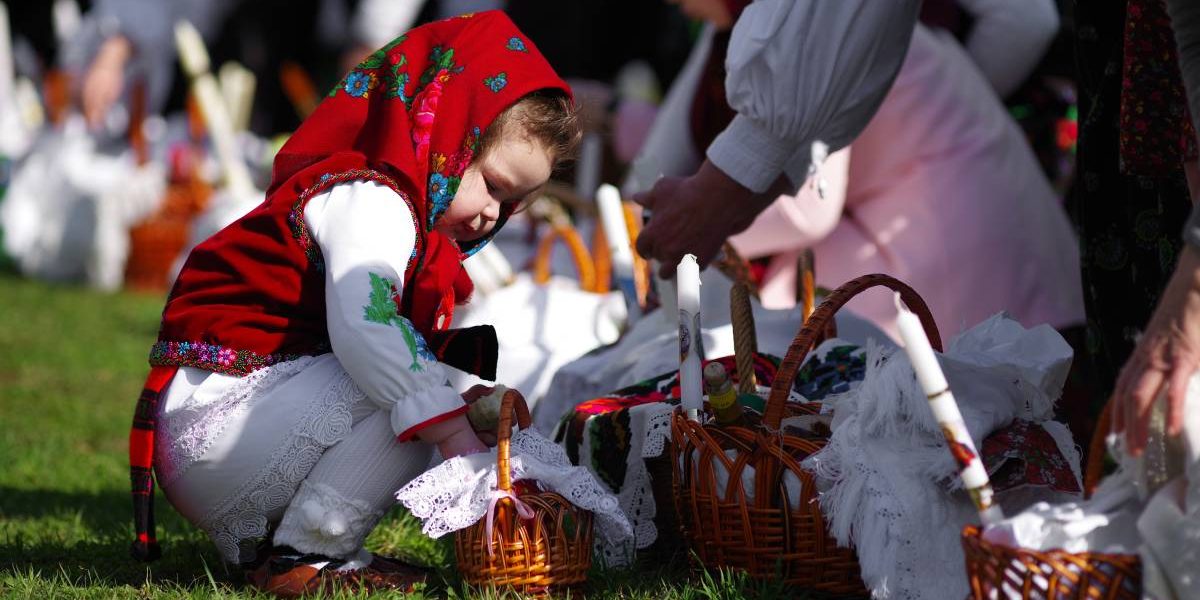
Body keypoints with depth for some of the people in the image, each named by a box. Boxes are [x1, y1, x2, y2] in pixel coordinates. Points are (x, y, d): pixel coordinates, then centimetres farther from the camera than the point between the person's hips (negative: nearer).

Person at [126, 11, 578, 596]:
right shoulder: (371, 201, -13)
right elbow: (364, 326, -32)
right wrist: (454, 431, -36)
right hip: (211, 418, -10)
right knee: (413, 396, -20)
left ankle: (254, 537, 9)